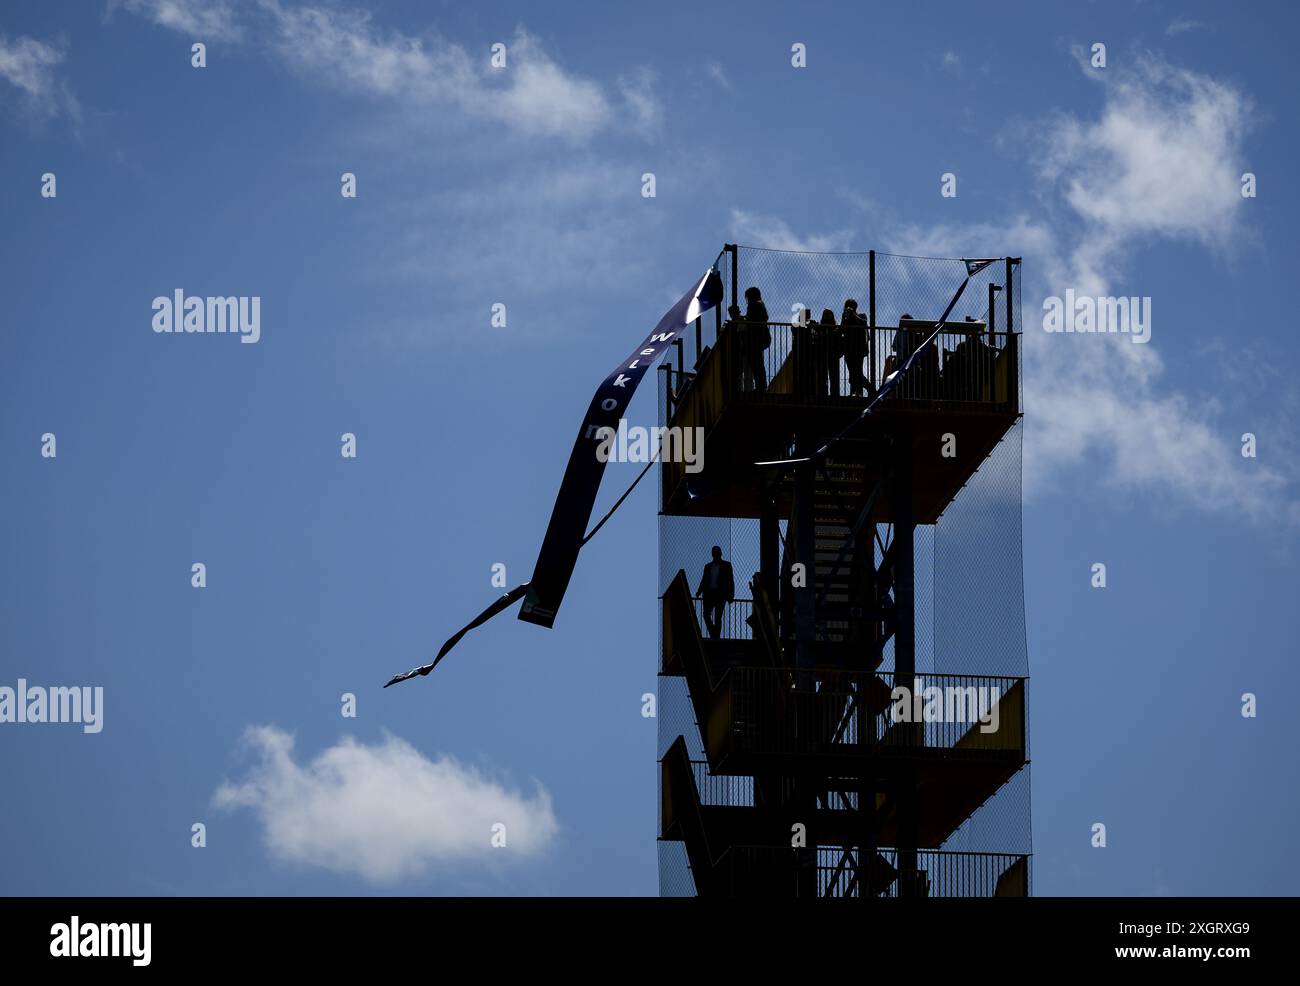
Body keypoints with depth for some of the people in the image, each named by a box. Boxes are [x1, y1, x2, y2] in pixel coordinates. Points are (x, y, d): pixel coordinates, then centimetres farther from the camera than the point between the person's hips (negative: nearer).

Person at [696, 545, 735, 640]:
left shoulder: (726, 565, 6)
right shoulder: (708, 566, 15)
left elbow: (730, 581, 3)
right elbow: (704, 581, 16)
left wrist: (731, 595, -7)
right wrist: (699, 592, 1)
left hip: (720, 594, -3)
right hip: (709, 593, 3)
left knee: (718, 617, -5)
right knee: (706, 614, -7)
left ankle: (716, 636, -2)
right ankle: (713, 635, 5)